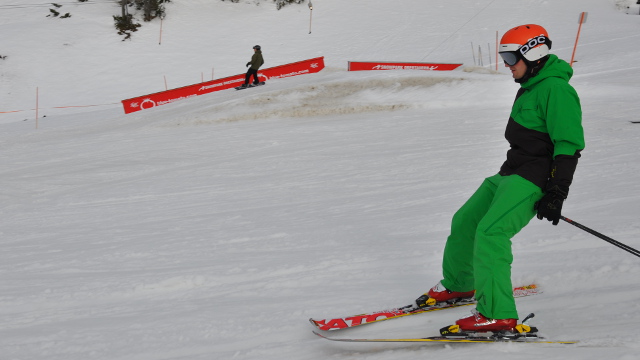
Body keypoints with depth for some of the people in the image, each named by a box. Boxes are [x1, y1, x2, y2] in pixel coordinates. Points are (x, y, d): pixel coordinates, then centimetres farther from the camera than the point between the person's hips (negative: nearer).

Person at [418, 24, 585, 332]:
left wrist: (556, 194, -23)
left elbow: (569, 145, -20)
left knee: (490, 231, -24)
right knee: (464, 222, 17)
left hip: (532, 180, -10)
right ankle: (458, 285, 39)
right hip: (509, 174, 10)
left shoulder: (556, 90, -16)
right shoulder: (530, 87, 16)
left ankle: (498, 315, -26)